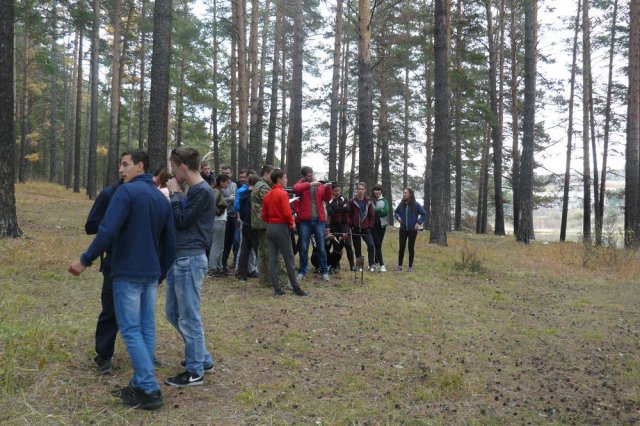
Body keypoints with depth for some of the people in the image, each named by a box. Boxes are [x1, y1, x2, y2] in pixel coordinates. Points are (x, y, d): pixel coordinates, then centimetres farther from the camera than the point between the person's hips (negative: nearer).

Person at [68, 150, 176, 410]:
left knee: (130, 331, -2)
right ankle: (140, 384, 18)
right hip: (151, 274, 8)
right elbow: (170, 242, 14)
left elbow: (108, 231, -21)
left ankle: (150, 391, -2)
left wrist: (85, 260, -11)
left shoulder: (127, 191, -11)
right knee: (146, 330, 10)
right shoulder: (162, 199, 13)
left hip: (128, 272, -7)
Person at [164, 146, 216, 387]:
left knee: (189, 317, -2)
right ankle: (203, 358, 28)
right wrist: (175, 194, 7)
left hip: (190, 260, -10)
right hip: (179, 259, 10)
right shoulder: (193, 190, 14)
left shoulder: (202, 191, -15)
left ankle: (195, 371, 11)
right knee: (173, 313, 17)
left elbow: (181, 221, -16)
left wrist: (174, 194, -7)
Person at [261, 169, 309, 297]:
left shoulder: (267, 195, 10)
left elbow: (263, 215, 10)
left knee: (273, 259, 5)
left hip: (270, 228, 7)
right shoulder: (282, 193, -12)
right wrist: (291, 223, -3)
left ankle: (277, 289, 7)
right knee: (289, 259, -1)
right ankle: (296, 289, 5)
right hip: (281, 228, -7)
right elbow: (287, 213, -19)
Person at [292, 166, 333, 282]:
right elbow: (295, 189, -18)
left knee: (321, 247, 6)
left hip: (319, 220, 1)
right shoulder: (301, 183, 5)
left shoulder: (320, 185, 10)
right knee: (303, 247, 5)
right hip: (304, 220, -1)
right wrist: (310, 184, -24)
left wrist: (328, 188, -14)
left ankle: (324, 271, 14)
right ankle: (302, 271, 15)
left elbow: (327, 199, 3)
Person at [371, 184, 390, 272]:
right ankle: (381, 265, -11)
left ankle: (376, 262, 22)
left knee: (379, 244, 8)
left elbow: (386, 211, -7)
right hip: (373, 224, -3)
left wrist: (375, 213, -12)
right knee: (377, 244, -8)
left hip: (382, 224, 3)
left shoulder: (384, 201, 8)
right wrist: (380, 210, -11)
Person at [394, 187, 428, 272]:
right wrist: (397, 217, -2)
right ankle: (399, 265, 14)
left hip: (412, 230, -3)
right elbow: (395, 212, 18)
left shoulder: (416, 205, -7)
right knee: (401, 247, 5)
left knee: (411, 248, 5)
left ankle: (410, 266, 14)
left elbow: (424, 214, -2)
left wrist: (419, 222, -10)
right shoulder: (401, 204, 2)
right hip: (403, 230, 3)